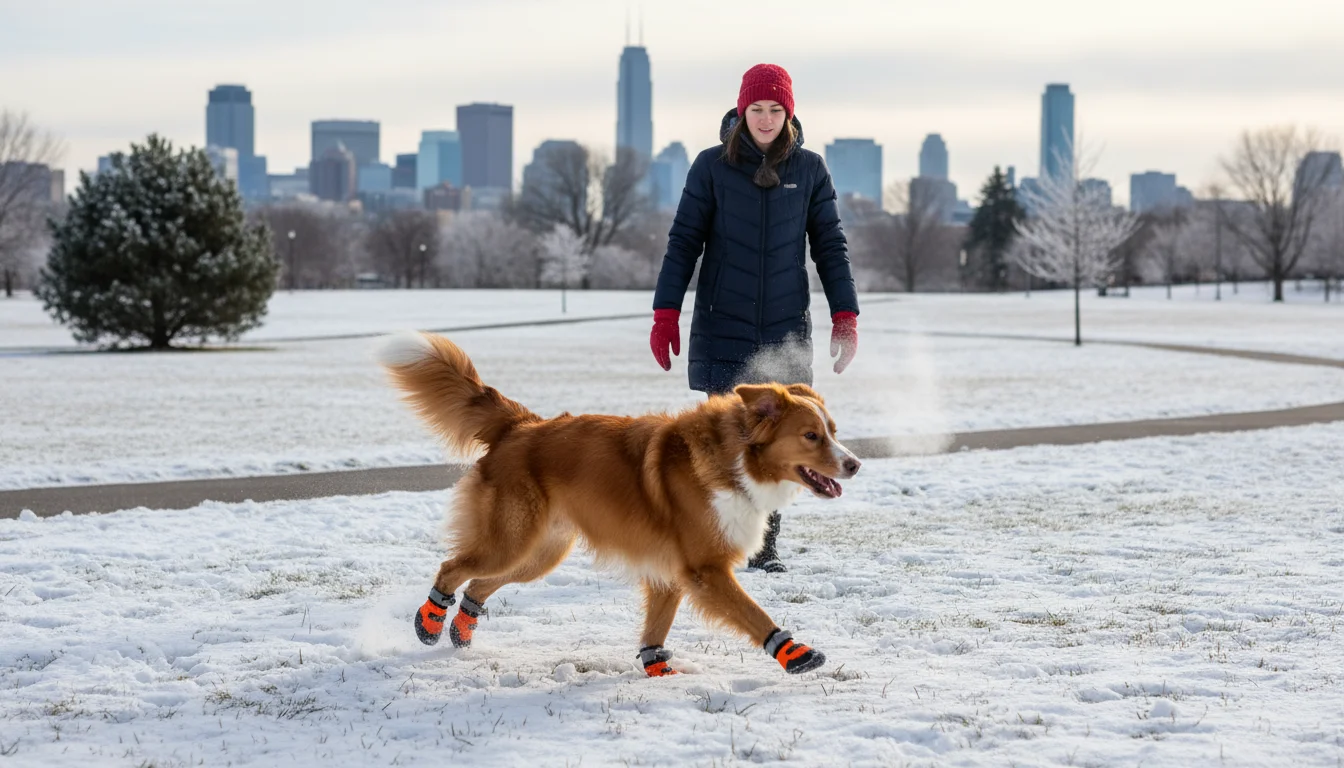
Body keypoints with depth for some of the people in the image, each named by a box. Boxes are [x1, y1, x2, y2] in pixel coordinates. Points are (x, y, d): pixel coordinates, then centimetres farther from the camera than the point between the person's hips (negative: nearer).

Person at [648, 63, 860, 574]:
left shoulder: (810, 169, 4)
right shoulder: (712, 166, -1)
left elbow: (830, 246, 6)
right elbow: (684, 242, 1)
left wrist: (845, 318, -2)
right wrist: (666, 316, -6)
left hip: (786, 330, 2)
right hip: (723, 326, -1)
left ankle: (765, 546, 11)